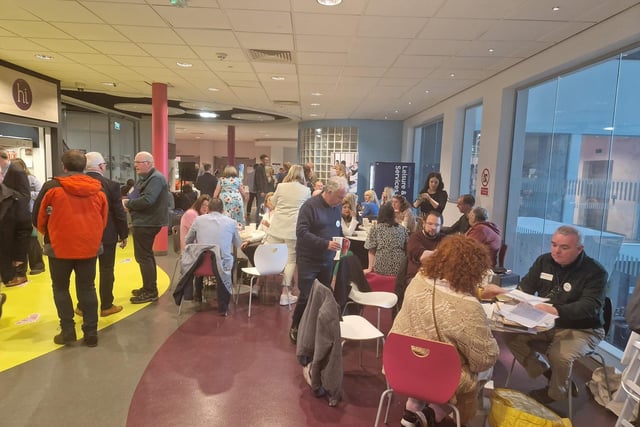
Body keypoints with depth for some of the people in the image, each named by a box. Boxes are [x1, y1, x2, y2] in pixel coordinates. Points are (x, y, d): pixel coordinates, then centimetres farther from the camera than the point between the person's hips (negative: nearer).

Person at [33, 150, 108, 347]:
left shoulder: (52, 187, -6)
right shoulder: (98, 189, 0)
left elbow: (38, 219, 2)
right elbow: (104, 220, 7)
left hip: (60, 247, -2)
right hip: (90, 246, 2)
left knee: (60, 288, 15)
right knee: (87, 289, 11)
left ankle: (67, 330, 13)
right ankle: (91, 333, 13)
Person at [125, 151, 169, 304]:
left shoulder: (156, 178, -17)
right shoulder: (144, 178, 16)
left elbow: (147, 200, -29)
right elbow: (137, 196, 16)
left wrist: (128, 203, -16)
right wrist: (127, 201, -5)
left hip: (147, 223, -11)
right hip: (144, 222, 11)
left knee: (143, 256, -7)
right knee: (146, 255, 17)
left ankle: (150, 291, 0)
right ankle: (149, 288, 29)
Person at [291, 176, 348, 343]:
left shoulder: (337, 207, 5)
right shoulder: (310, 205, -16)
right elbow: (301, 232, -24)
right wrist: (325, 244, -29)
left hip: (327, 261, 6)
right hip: (308, 260, -6)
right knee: (306, 297, -3)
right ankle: (295, 328, 18)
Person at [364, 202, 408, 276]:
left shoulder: (375, 228, 0)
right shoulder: (402, 229, 9)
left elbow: (371, 250, -3)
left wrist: (370, 268, 2)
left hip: (381, 269, -2)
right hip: (400, 269, 2)